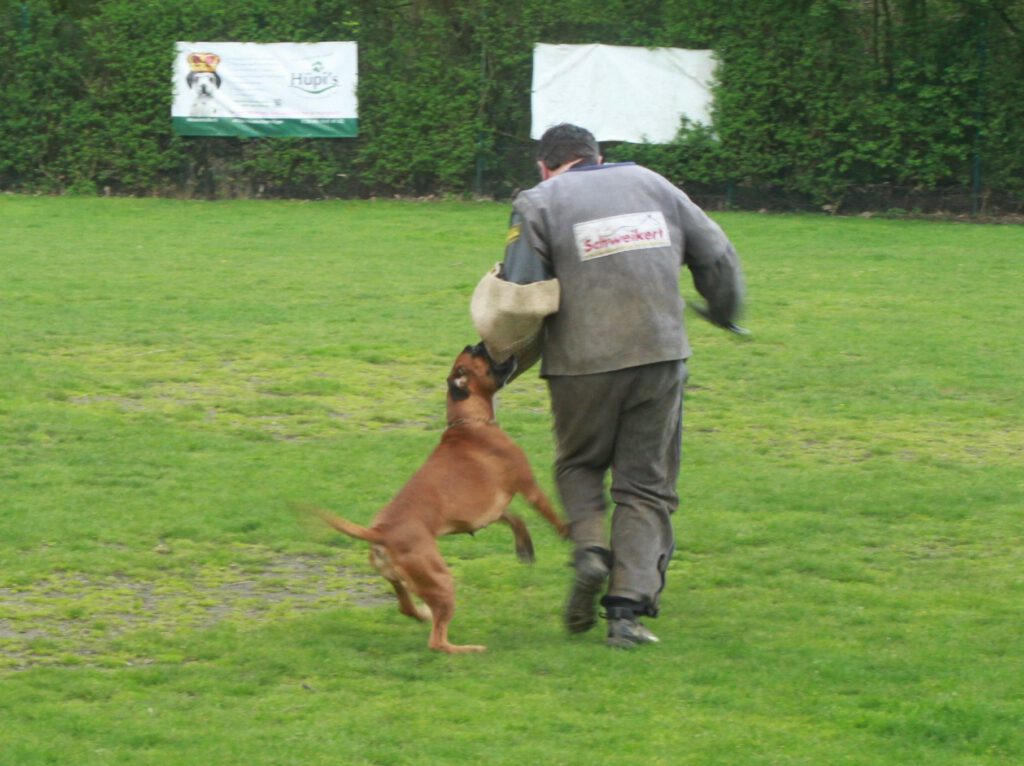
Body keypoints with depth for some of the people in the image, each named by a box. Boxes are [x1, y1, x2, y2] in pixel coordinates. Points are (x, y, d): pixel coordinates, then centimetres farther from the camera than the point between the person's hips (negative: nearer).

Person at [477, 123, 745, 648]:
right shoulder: (651, 184, 13)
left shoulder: (539, 202, 2)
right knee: (646, 485, 7)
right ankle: (628, 608, -3)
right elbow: (716, 256, 17)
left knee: (579, 465, 21)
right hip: (661, 354, 2)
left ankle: (590, 546, -5)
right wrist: (725, 314, 35)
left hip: (582, 363, -2)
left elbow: (519, 297, -8)